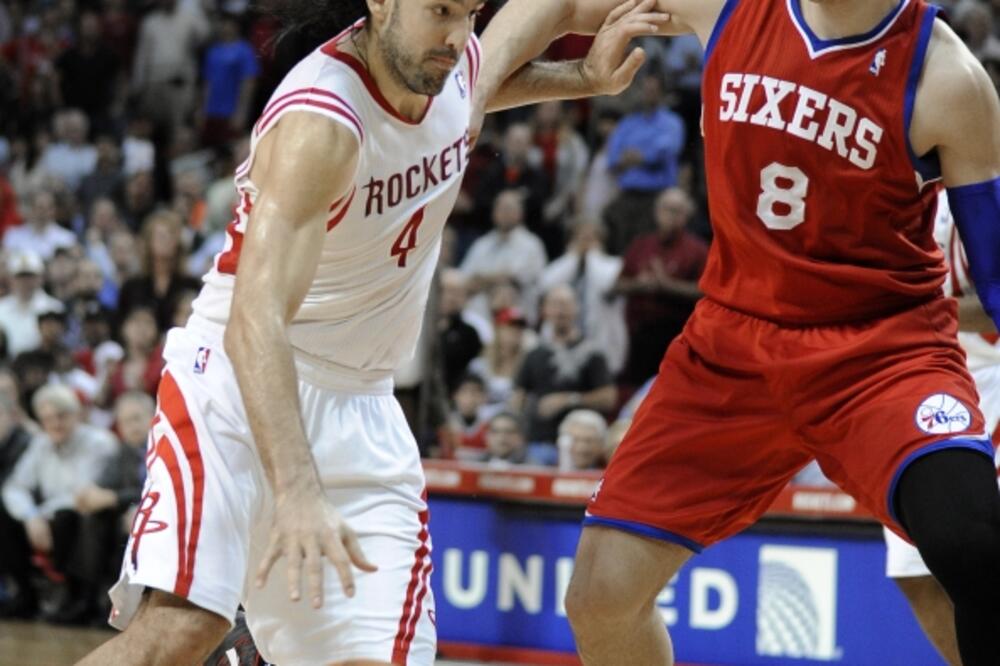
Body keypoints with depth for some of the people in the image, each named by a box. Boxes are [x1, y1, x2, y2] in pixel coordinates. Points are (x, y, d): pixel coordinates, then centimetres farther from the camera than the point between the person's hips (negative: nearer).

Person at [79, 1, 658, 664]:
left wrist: (582, 76, 10)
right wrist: (297, 494, -50)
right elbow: (254, 322, -37)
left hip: (361, 408, 7)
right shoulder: (320, 124, -26)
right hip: (242, 381, -7)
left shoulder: (457, 63, -1)